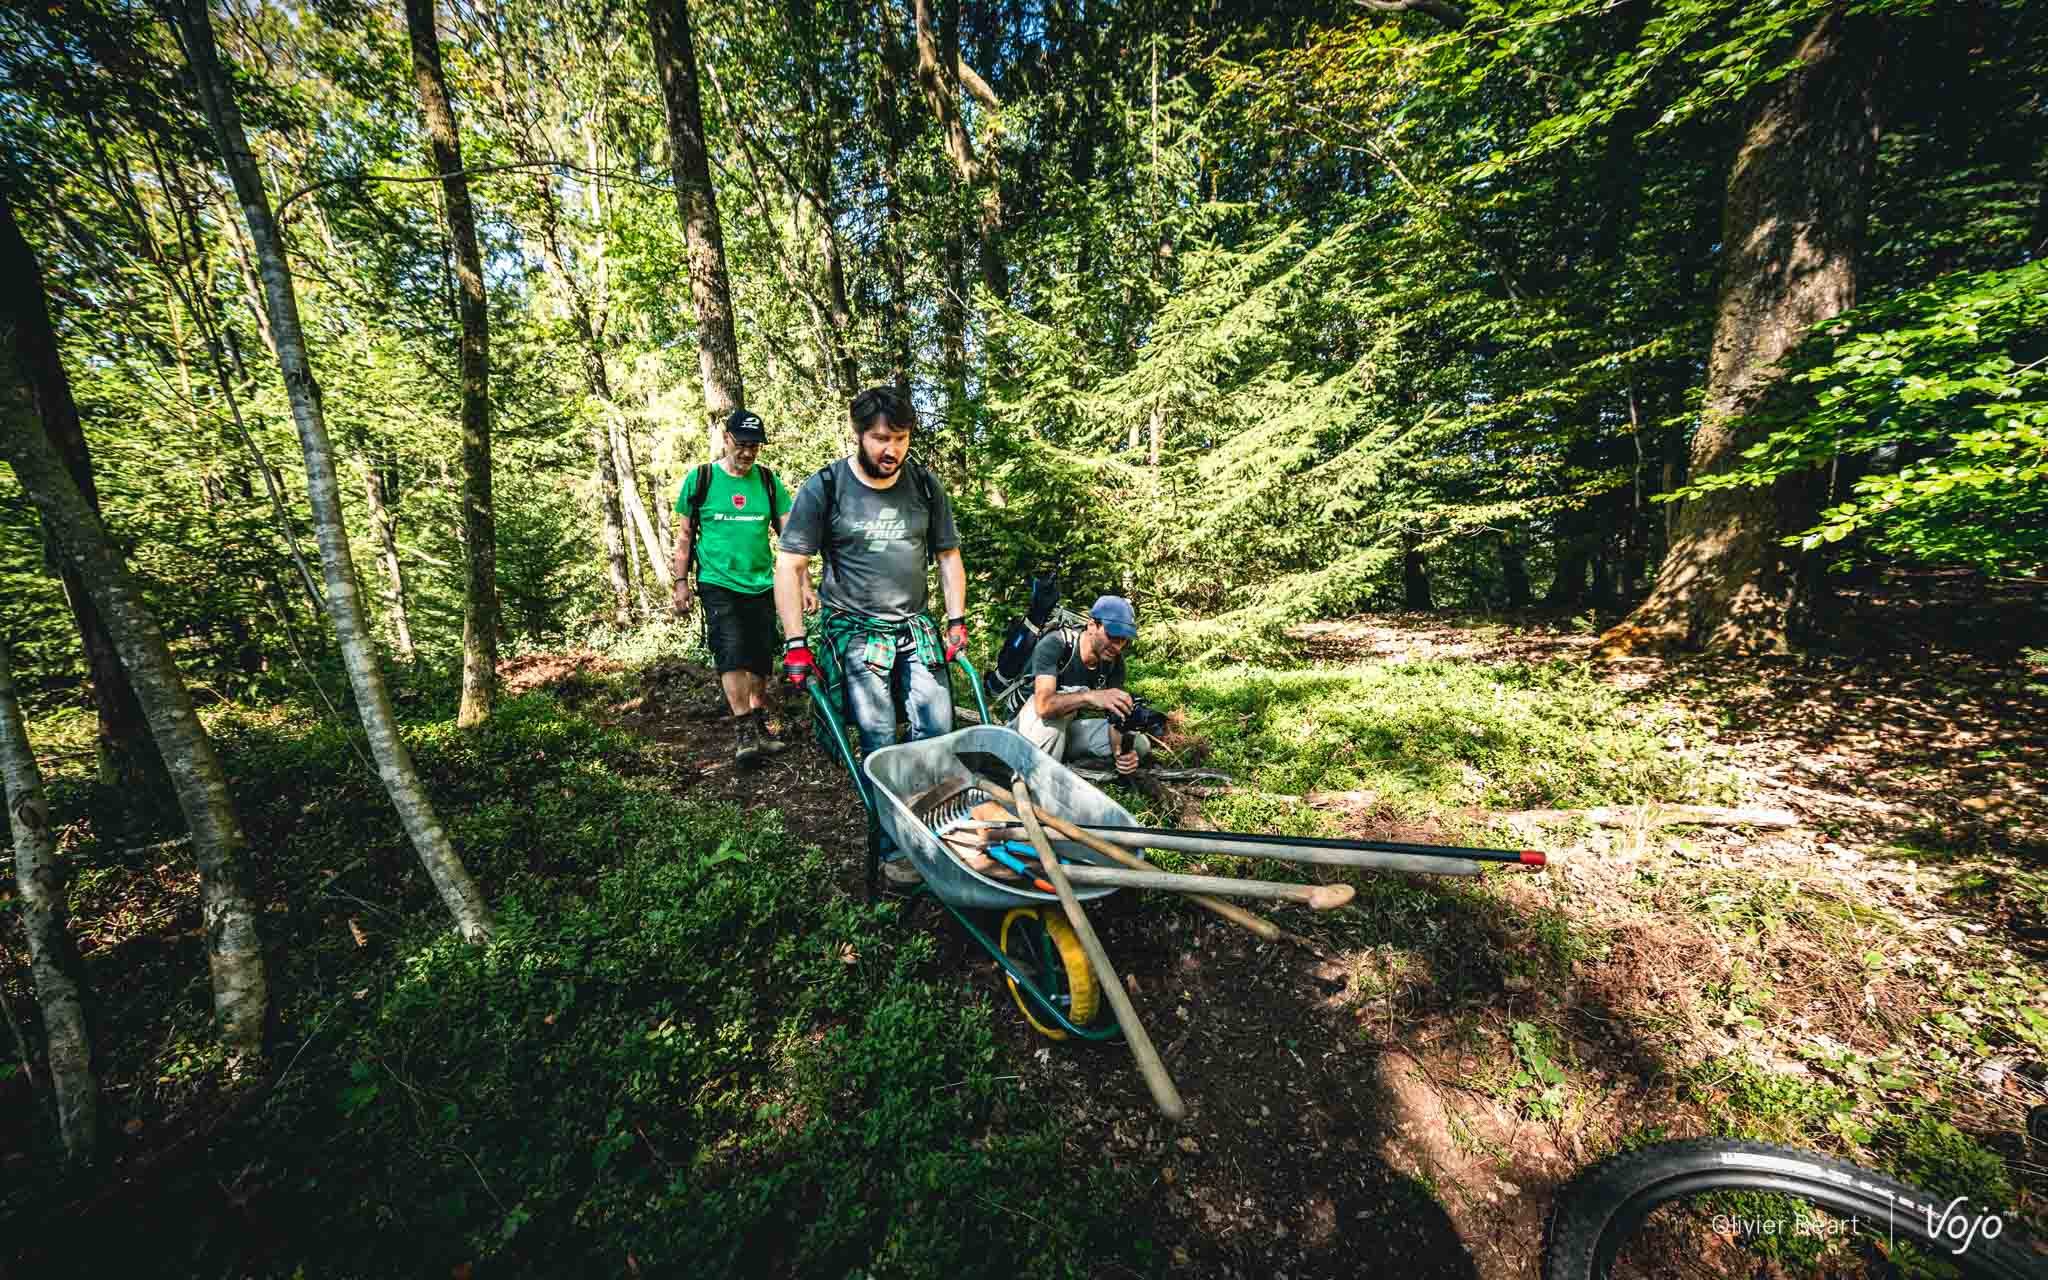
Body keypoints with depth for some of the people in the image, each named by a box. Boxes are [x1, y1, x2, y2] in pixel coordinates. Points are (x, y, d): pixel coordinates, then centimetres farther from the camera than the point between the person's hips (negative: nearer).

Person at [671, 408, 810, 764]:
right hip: (718, 584, -3)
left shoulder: (768, 481, 5)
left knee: (760, 660, 9)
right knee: (733, 654, -15)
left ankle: (759, 728, 22)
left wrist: (805, 581, -5)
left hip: (761, 585, 3)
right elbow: (685, 536, 5)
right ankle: (743, 732, -11)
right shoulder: (699, 478, 0)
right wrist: (681, 582, 1)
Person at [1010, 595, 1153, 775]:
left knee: (1140, 745, -11)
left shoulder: (1114, 663, -10)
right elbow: (1044, 705, -41)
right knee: (1074, 692, -34)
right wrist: (1089, 696, -57)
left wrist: (1121, 752, -36)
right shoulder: (1054, 645, -26)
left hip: (1068, 727, 5)